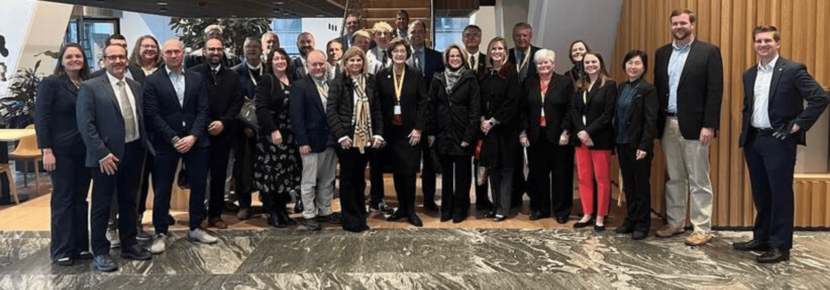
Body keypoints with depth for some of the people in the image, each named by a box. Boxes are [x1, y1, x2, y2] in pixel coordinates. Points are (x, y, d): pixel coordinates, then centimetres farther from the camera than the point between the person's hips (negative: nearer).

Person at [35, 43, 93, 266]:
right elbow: (41, 118, -9)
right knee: (62, 199, 3)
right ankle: (61, 250, 11)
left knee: (80, 198, 10)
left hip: (85, 150, 5)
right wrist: (47, 150, -15)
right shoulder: (51, 83, -5)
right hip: (62, 150, -4)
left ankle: (80, 246, 19)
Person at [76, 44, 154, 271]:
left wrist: (145, 145, 6)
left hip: (133, 152, 6)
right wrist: (102, 154, -18)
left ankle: (129, 245, 29)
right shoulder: (90, 87, -8)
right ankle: (100, 252, 16)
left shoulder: (135, 86, 10)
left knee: (129, 202, 16)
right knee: (102, 205, 5)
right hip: (106, 156, -6)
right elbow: (85, 124, -13)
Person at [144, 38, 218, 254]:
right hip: (165, 143, -3)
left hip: (195, 141, 3)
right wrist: (174, 139, -15)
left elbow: (203, 111, 1)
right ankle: (160, 233, 17)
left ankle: (195, 229, 25)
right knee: (162, 190, 4)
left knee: (198, 186, 10)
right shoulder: (152, 81, -2)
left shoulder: (197, 79, 7)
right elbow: (152, 115, -8)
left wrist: (193, 136, -12)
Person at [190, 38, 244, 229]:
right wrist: (206, 124, -11)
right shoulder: (194, 74, 0)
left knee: (219, 175, 8)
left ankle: (215, 214, 17)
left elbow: (238, 102, 4)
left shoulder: (232, 76, 11)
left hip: (224, 133, 3)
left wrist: (223, 122, -9)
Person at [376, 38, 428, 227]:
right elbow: (377, 105, 3)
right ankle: (402, 207, 18)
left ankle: (410, 210, 8)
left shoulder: (416, 76, 1)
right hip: (391, 130, 2)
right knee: (396, 171, 7)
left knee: (409, 170, -3)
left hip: (410, 130, -2)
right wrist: (379, 130, -3)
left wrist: (418, 128, -8)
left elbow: (423, 102, -1)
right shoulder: (381, 76, 4)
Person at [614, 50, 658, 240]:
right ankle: (631, 219, 25)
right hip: (622, 144, 7)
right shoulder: (622, 88, 11)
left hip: (638, 145, -6)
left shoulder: (648, 89, -10)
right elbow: (617, 116, 11)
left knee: (641, 185, 4)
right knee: (628, 184, 13)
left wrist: (644, 146, -20)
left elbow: (651, 121, -15)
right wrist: (615, 141, 7)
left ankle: (642, 224, 14)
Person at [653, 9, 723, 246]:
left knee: (699, 181, 1)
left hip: (694, 125, -5)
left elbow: (715, 91, -9)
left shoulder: (709, 52, -4)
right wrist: (656, 123, 5)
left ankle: (703, 230, 8)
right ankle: (675, 223, 24)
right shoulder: (662, 53, 12)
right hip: (667, 124, 5)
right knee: (674, 179, 14)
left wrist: (709, 125, -16)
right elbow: (657, 89, 11)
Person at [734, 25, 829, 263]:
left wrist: (798, 125, -14)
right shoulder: (749, 74, 12)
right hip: (753, 141, 6)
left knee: (780, 194, -1)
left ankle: (781, 247, 6)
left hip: (779, 141, -6)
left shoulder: (793, 70, -8)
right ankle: (761, 239, 25)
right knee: (760, 194, 14)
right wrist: (745, 135, 13)